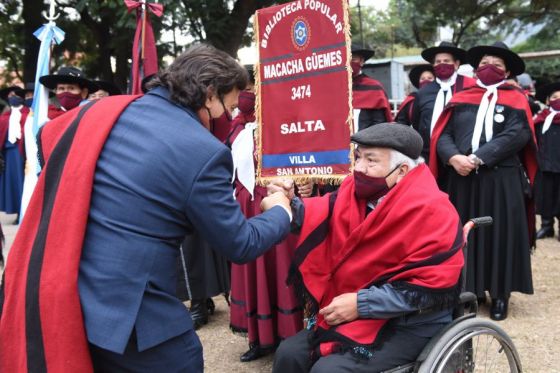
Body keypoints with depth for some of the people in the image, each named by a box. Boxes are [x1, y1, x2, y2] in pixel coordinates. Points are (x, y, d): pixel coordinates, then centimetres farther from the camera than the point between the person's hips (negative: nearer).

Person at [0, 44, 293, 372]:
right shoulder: (205, 152, -15)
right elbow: (240, 246, -6)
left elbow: (46, 139, 24)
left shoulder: (102, 111, 4)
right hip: (122, 311, -6)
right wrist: (280, 211, 12)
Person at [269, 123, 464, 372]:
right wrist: (290, 205, -17)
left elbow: (431, 289, -24)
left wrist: (361, 303, -24)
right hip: (357, 312, 7)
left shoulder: (431, 212, -21)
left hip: (410, 325, -7)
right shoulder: (359, 190, 0)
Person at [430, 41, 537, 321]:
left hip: (501, 180, -2)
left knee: (499, 234, 2)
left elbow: (516, 136, -11)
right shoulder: (460, 99, 13)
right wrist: (453, 157, -18)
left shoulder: (515, 100, 6)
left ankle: (500, 295, 13)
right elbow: (442, 134, 3)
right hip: (461, 178, 2)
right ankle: (469, 289, 20)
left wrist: (477, 158, -19)